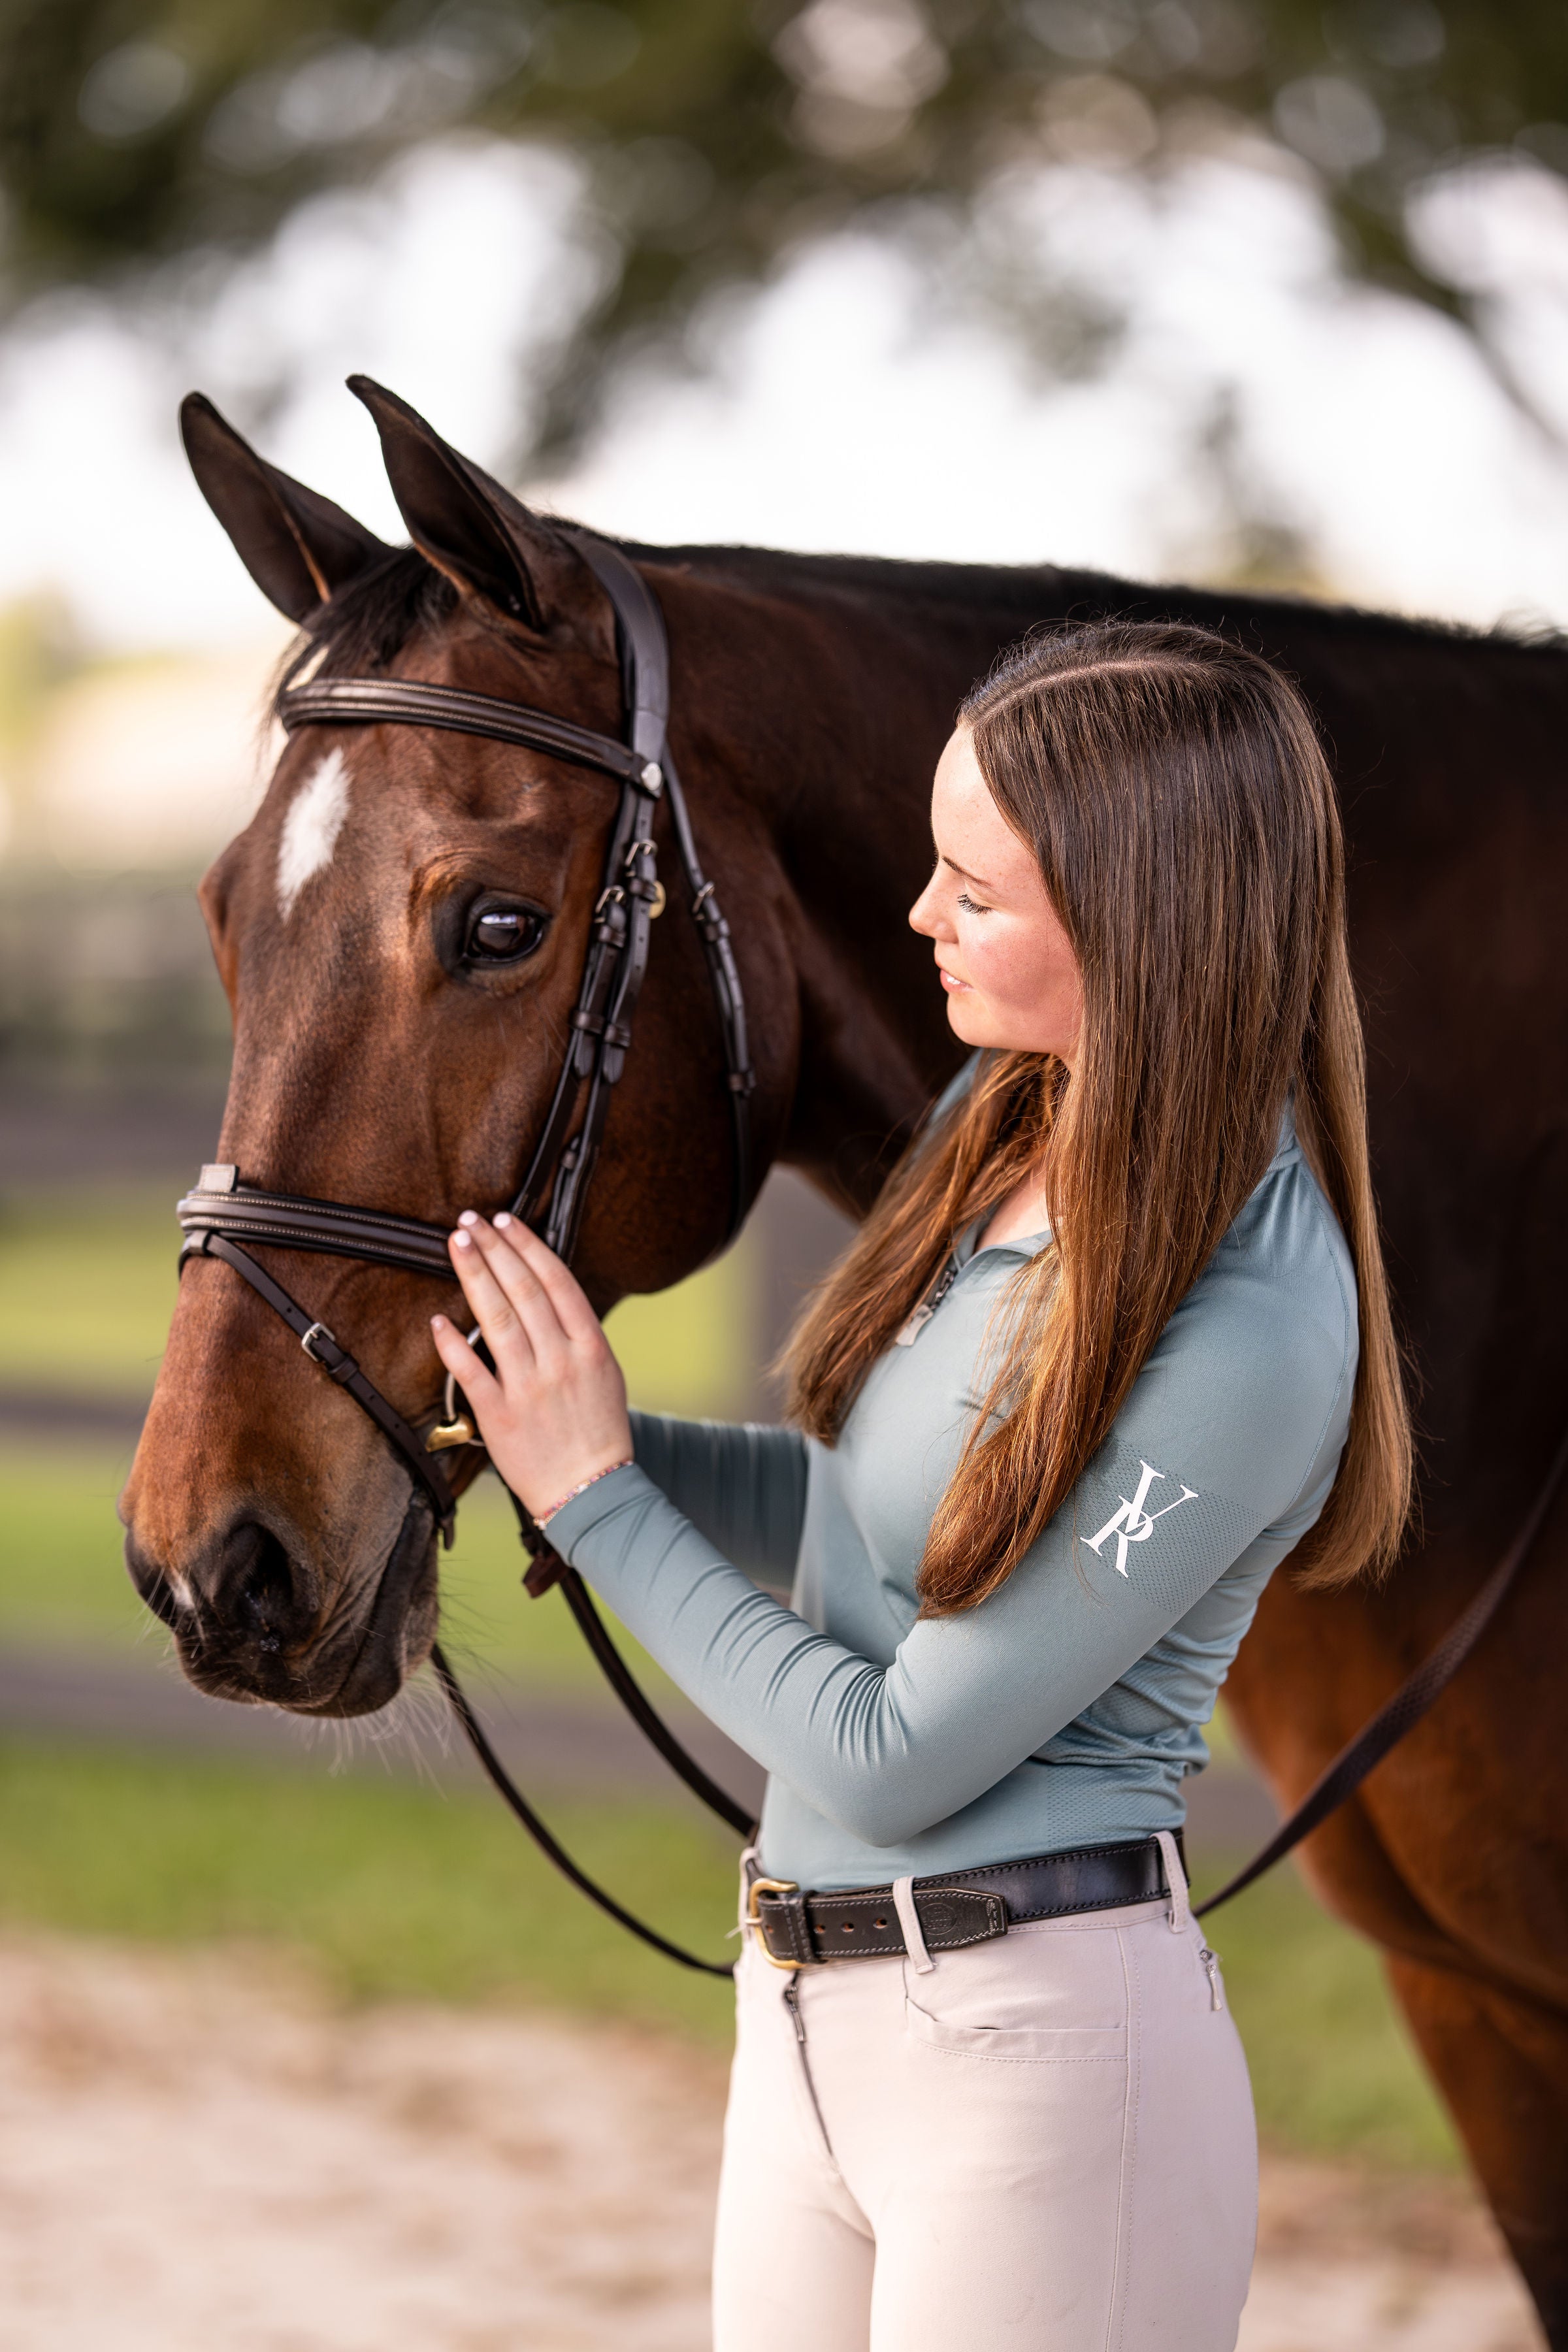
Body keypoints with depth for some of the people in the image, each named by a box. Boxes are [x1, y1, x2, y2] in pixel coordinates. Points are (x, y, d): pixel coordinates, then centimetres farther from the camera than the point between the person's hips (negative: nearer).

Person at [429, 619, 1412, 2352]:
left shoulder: (1250, 1331, -23)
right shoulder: (1011, 1109, 3)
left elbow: (894, 1759, -19)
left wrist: (596, 1499, -11)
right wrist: (607, 1435, 2)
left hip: (1040, 2048, -8)